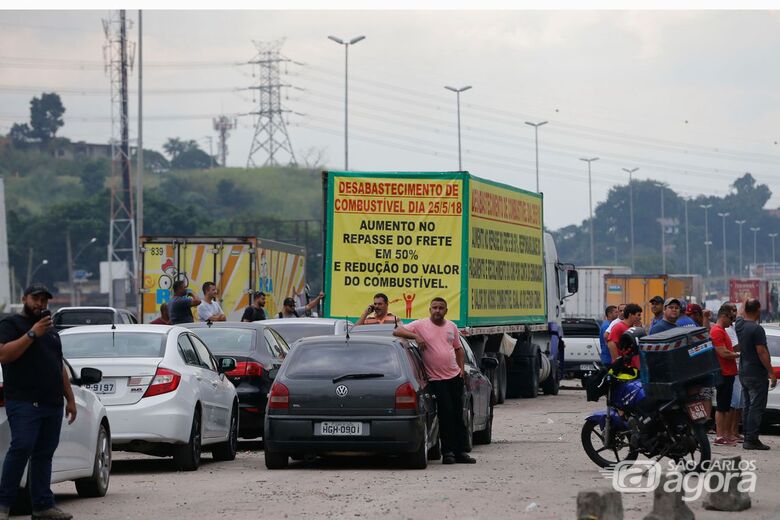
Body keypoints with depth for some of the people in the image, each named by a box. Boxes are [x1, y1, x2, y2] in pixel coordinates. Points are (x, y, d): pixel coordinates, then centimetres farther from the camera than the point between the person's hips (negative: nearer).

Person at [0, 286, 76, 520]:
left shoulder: (51, 332, 26)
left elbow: (60, 368, 28)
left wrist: (70, 399, 21)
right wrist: (32, 334, -15)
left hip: (52, 404, 7)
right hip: (24, 403, -7)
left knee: (44, 454, 4)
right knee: (21, 448, -17)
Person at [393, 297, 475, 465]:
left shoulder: (451, 326, 12)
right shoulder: (420, 325, -3)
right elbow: (397, 331, -10)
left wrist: (462, 368, 9)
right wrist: (415, 336, -23)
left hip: (455, 376, 5)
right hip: (436, 379, -5)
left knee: (458, 415, 7)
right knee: (446, 414, -10)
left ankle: (460, 451, 12)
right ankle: (447, 452, -3)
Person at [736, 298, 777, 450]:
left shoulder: (739, 326, 5)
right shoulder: (756, 329, -18)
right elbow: (761, 352, -20)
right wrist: (771, 372, -15)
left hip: (743, 373, 8)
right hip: (757, 375, -8)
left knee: (747, 407, 13)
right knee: (756, 407, -6)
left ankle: (748, 438, 15)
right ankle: (752, 440, -8)